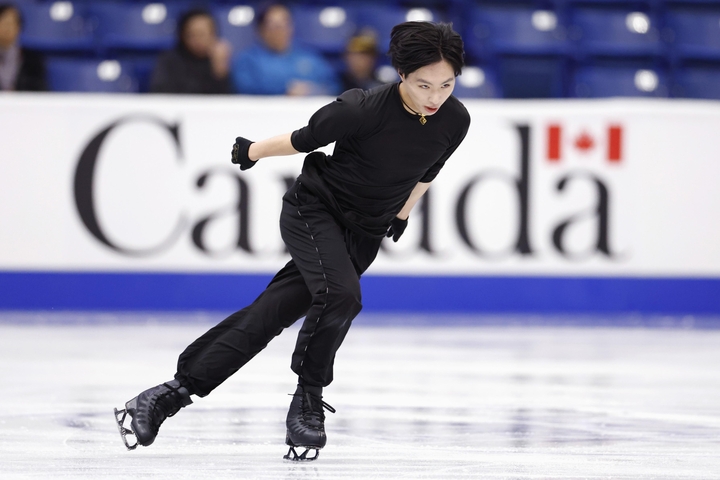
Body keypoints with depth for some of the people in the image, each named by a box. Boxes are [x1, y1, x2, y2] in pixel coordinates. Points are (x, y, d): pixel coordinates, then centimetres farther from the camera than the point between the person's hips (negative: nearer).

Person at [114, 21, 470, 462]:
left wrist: (403, 212, 24)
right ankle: (307, 400, -10)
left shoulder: (455, 121, -12)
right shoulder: (363, 109, -27)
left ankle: (175, 392, 9)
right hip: (314, 210, -5)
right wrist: (253, 152, 7)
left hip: (363, 236, 5)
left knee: (270, 315, 3)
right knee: (340, 294, -31)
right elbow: (304, 140, -9)